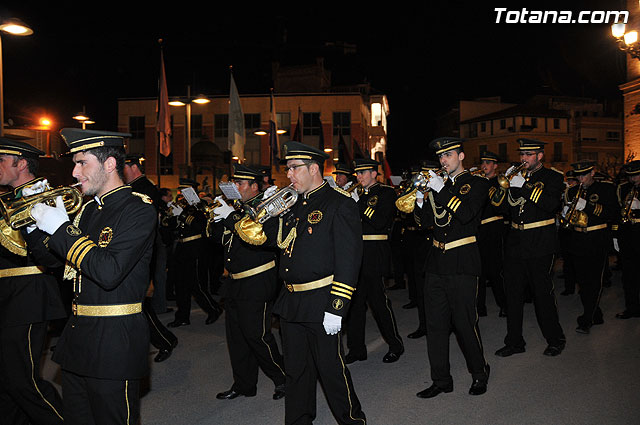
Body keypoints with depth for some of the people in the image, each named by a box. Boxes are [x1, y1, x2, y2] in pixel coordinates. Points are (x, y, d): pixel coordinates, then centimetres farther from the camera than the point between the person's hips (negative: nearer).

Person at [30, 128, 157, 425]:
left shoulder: (138, 209, -15)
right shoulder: (89, 209, 11)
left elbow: (109, 273, -26)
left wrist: (61, 228, -19)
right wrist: (37, 220, 3)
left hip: (114, 343, -8)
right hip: (77, 338, 8)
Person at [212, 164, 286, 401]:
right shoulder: (237, 208, 15)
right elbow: (218, 236, 16)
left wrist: (230, 215, -27)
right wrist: (216, 215, 1)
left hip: (257, 284, -8)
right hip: (235, 283, 8)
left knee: (256, 334, -6)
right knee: (236, 334, 12)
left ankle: (283, 379, 12)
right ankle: (243, 384, 25)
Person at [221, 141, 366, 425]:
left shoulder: (340, 205, -10)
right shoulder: (292, 204, 13)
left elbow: (348, 261, -16)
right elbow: (258, 235, 16)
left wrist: (336, 309, -20)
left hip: (321, 304, -7)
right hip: (290, 304, 7)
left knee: (331, 369, 5)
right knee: (296, 370, 17)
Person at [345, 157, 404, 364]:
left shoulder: (386, 192, -3)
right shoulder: (357, 193, 17)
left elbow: (380, 221, -17)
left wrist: (360, 203, -18)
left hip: (374, 256, -6)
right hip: (355, 254, 7)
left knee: (379, 301, -1)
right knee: (354, 302, 7)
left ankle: (395, 346, 18)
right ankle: (356, 349, 18)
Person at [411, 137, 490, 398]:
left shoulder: (476, 184, 0)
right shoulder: (438, 184, 17)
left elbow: (466, 214, -17)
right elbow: (428, 218, 9)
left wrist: (442, 190, -19)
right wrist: (420, 199, -8)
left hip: (462, 265, -5)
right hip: (436, 264, 6)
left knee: (465, 323, 0)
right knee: (435, 325, 7)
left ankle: (479, 373, 23)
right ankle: (441, 380, 18)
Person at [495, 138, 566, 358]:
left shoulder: (553, 177, 0)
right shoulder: (517, 175, 14)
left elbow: (551, 204, -18)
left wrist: (523, 186, -22)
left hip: (540, 246, -5)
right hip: (515, 244, 5)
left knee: (543, 294, 2)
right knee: (513, 293, 6)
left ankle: (556, 339, 22)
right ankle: (514, 341, 17)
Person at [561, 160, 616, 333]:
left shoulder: (606, 189, 1)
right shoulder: (572, 192, 13)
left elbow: (612, 213, -11)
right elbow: (565, 220, 17)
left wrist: (588, 205, -20)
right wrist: (565, 213, -7)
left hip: (597, 242, -4)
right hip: (577, 242, 5)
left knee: (594, 282, -6)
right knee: (583, 281, 9)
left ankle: (587, 320, -4)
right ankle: (596, 315, 23)